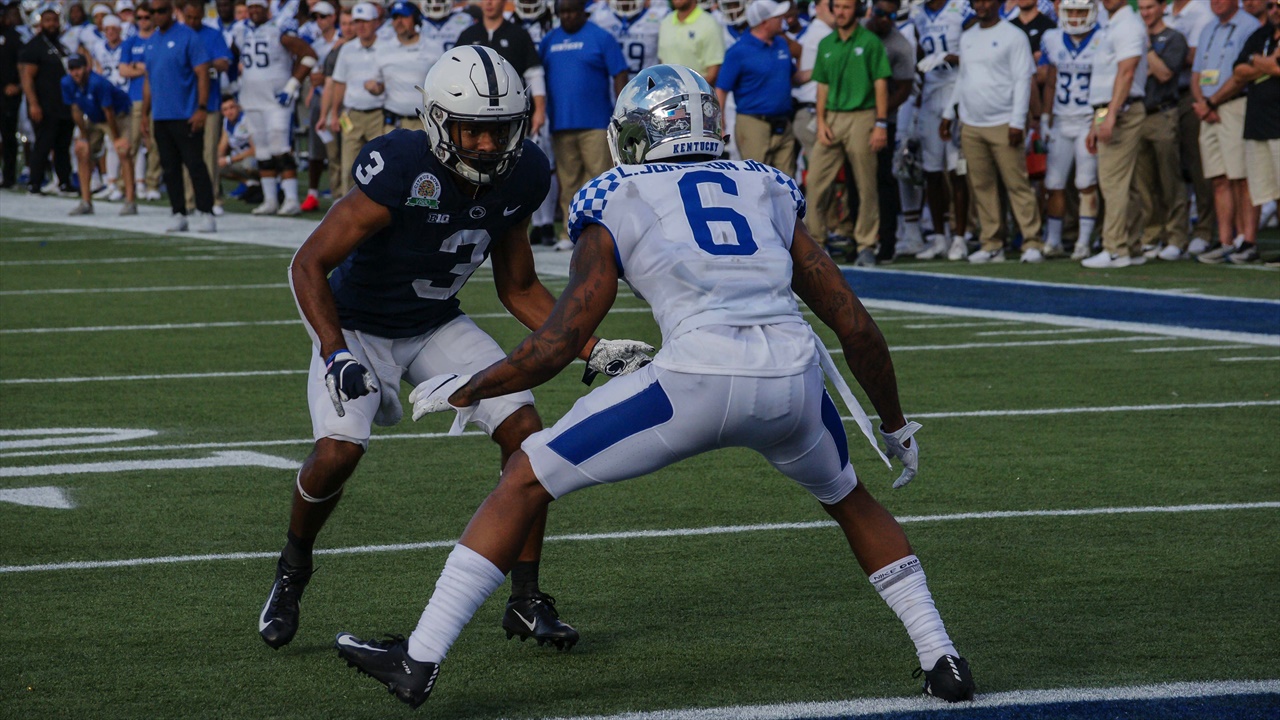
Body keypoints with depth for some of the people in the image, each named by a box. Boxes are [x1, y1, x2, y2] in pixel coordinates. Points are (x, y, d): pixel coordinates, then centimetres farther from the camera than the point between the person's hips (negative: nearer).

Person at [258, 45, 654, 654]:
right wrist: (337, 357, -37)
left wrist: (594, 351, -6)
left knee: (525, 433, -11)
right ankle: (292, 569, 6)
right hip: (357, 325, -5)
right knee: (340, 450, -25)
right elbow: (308, 265, -26)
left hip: (438, 327, 5)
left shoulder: (519, 177, -13)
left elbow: (518, 289, 2)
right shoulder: (401, 170, -32)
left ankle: (526, 601, 2)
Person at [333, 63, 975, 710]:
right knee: (848, 499, 35)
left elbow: (559, 343, 10)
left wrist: (465, 390, 26)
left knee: (524, 481, 11)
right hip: (792, 374, 4)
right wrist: (894, 423, 39)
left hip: (699, 377, -4)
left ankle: (419, 660, 6)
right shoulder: (768, 194, 26)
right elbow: (856, 326, 24)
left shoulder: (616, 204, 16)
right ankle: (942, 661, 27)